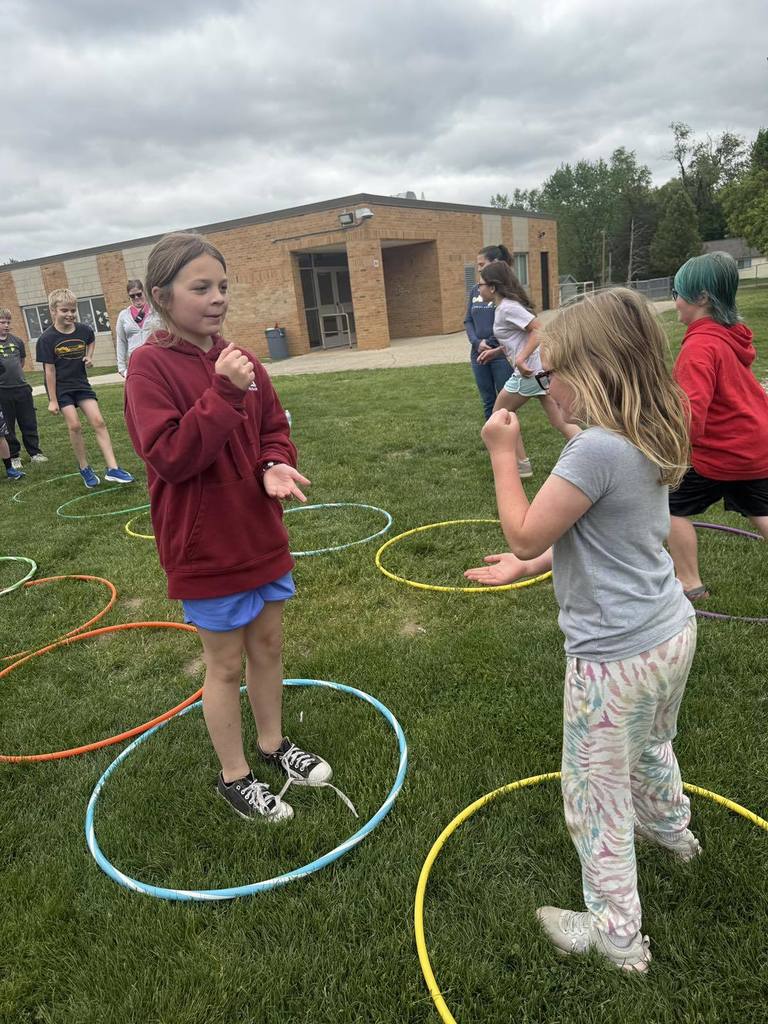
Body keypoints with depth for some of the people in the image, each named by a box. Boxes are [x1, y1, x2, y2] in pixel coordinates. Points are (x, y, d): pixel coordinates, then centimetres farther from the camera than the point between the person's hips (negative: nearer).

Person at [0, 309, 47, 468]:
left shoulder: (17, 341, 6)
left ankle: (34, 452, 19)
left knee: (29, 423, 8)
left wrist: (15, 375, 13)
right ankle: (14, 456, 16)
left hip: (21, 388, 3)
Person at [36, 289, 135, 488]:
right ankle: (85, 469, 6)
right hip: (61, 389, -3)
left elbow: (91, 341, 23)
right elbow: (50, 370, -12)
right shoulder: (47, 339, -14)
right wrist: (53, 400, -11)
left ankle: (112, 469, -5)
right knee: (74, 426, -11)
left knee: (98, 422, -5)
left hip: (81, 384, 3)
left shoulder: (84, 330, -4)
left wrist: (90, 356, 4)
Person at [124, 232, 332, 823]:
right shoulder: (151, 365, -15)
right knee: (226, 662, 10)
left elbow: (274, 428, 10)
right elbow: (167, 456, -22)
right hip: (205, 547, -6)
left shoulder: (239, 359, 2)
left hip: (261, 535, 6)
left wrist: (275, 465, -12)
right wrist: (223, 392, -30)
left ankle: (273, 744, 42)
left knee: (269, 645, 19)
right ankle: (234, 776, 32)